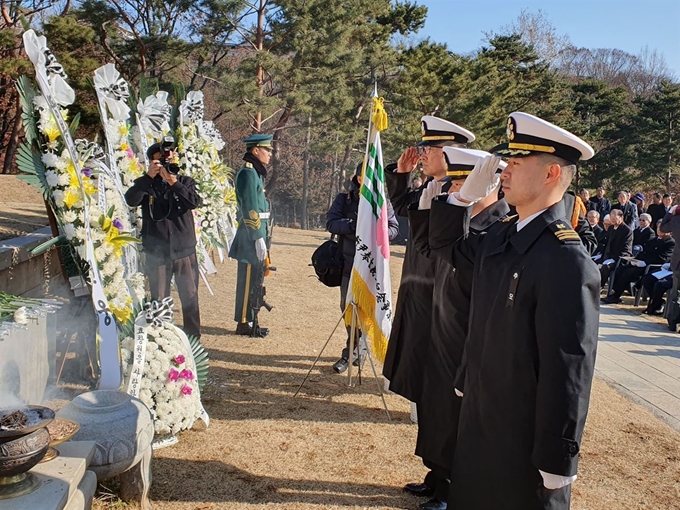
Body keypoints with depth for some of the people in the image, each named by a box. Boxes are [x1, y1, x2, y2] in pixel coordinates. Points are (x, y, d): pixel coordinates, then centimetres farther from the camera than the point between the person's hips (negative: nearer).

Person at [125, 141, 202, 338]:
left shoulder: (185, 181, 8)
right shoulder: (145, 184, 6)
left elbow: (195, 202, -11)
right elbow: (131, 200, -14)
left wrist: (174, 183, -23)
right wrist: (148, 176, -22)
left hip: (184, 250, 0)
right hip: (156, 252, 0)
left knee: (190, 296, 4)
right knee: (158, 299, 7)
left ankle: (193, 338, 15)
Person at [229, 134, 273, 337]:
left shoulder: (255, 172, 18)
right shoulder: (248, 173, -13)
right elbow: (251, 210, -19)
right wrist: (259, 239, -21)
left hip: (255, 235, 10)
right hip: (251, 237, -10)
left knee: (252, 281, 14)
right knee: (248, 281, -3)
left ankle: (249, 321, 22)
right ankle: (244, 324, 6)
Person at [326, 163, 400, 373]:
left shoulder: (383, 202, 4)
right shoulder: (343, 199, 5)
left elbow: (394, 229, 2)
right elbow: (331, 223, -6)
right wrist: (354, 224, -20)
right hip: (348, 263, 1)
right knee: (348, 307, 8)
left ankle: (351, 352, 13)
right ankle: (358, 348, 26)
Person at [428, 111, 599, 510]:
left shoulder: (566, 260, -25)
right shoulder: (502, 235, 0)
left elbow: (569, 369, -24)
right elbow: (446, 246, 19)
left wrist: (557, 462, -18)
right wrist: (467, 193, 3)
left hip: (524, 440, -8)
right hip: (480, 421, 8)